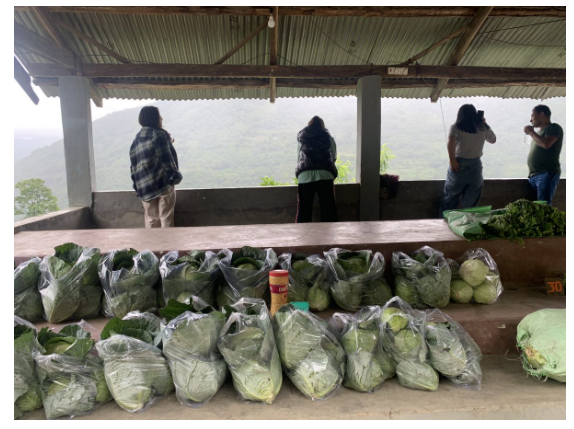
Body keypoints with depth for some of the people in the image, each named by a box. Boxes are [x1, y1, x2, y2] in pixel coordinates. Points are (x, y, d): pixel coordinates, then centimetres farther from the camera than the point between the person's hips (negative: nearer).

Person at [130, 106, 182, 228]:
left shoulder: (136, 139, 13)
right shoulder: (159, 135, -9)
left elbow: (134, 165, 13)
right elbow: (167, 159, -14)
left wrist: (138, 185, 17)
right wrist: (175, 177, -4)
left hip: (144, 186, 6)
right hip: (163, 182, -6)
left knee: (151, 219, 11)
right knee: (166, 218, 2)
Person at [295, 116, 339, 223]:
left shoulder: (301, 138, 17)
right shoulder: (328, 138, 14)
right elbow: (333, 157, 20)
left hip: (305, 176, 1)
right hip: (325, 175, -1)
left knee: (304, 211, 7)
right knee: (328, 210, 4)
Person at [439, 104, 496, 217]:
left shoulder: (456, 127, -4)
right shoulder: (483, 127, 5)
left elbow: (450, 143, -22)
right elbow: (493, 140, 24)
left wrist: (452, 161, -15)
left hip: (459, 165, -2)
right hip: (475, 166, 2)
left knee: (449, 200, 13)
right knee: (470, 204, 11)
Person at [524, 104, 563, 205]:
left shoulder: (554, 128, 0)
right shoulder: (541, 131, 24)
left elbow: (546, 144, -20)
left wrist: (531, 132, -6)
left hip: (547, 175, -8)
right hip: (533, 176, 8)